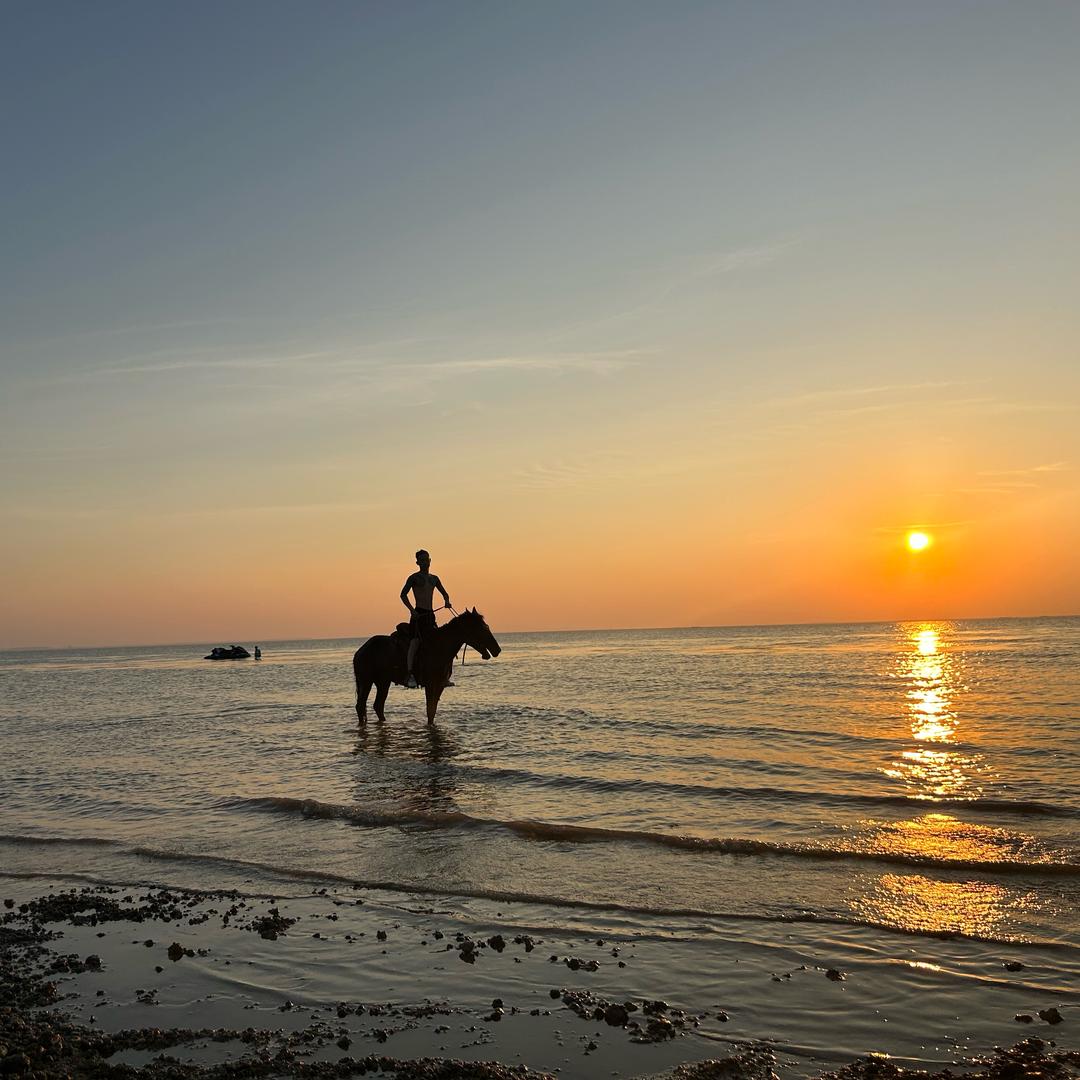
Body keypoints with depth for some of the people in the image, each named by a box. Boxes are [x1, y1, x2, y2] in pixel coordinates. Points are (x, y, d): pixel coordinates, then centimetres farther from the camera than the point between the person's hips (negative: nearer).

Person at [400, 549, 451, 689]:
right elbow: (403, 594, -8)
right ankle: (410, 674, -26)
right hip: (418, 613, -7)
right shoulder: (414, 577, 0)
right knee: (416, 640, -20)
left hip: (430, 614, 7)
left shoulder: (434, 578, 18)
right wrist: (412, 609, -19)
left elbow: (444, 593, 29)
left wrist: (446, 601, 6)